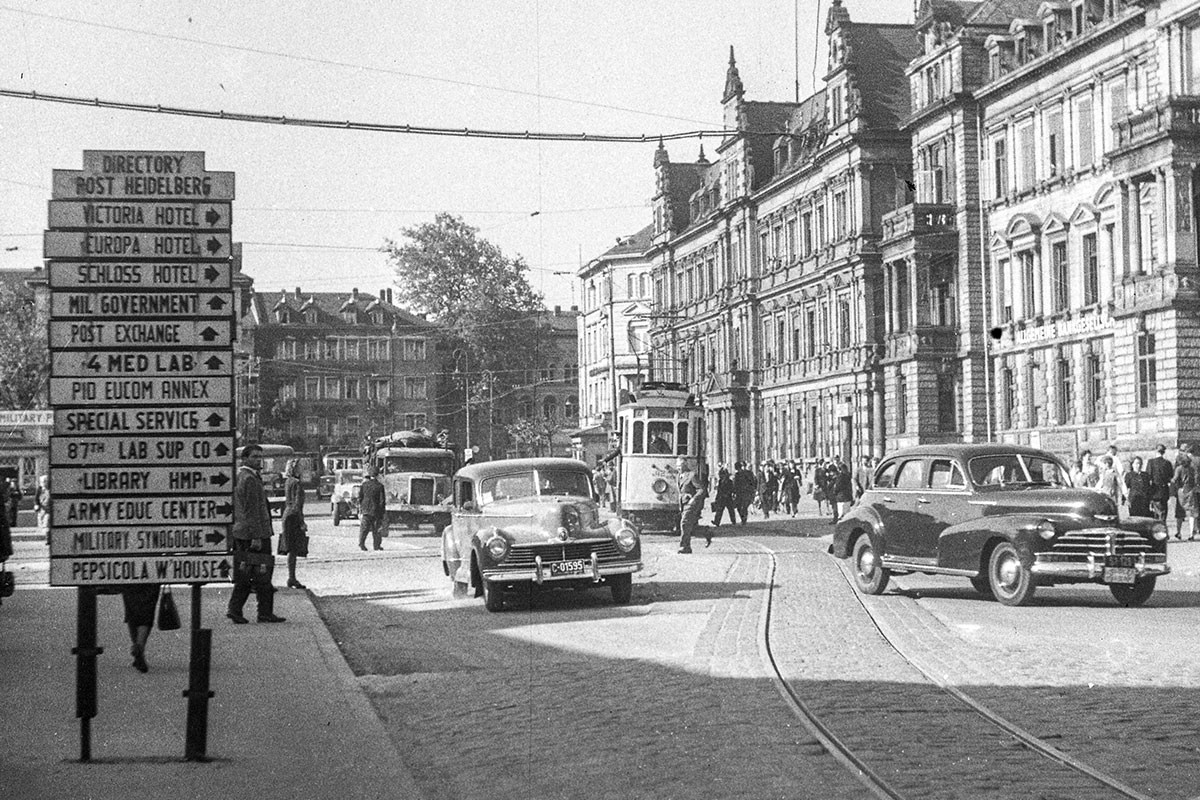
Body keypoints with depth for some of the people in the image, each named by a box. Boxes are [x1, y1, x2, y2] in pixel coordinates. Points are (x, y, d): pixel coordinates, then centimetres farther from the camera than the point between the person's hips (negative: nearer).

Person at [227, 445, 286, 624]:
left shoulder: (238, 477, 16)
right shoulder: (250, 479, -15)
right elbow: (251, 510, -20)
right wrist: (256, 537, -21)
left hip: (240, 533, 10)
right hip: (254, 534, -10)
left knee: (244, 575, 13)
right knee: (262, 574, -4)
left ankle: (235, 609, 11)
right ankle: (265, 613, 0)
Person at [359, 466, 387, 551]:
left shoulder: (365, 484, -1)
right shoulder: (380, 486, -9)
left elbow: (360, 497, 3)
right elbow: (382, 500, -8)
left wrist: (360, 509, 11)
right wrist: (384, 511, 1)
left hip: (365, 510, 2)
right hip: (376, 511, -2)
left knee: (364, 528, 4)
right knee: (377, 529, 8)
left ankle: (361, 544, -6)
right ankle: (377, 545, 11)